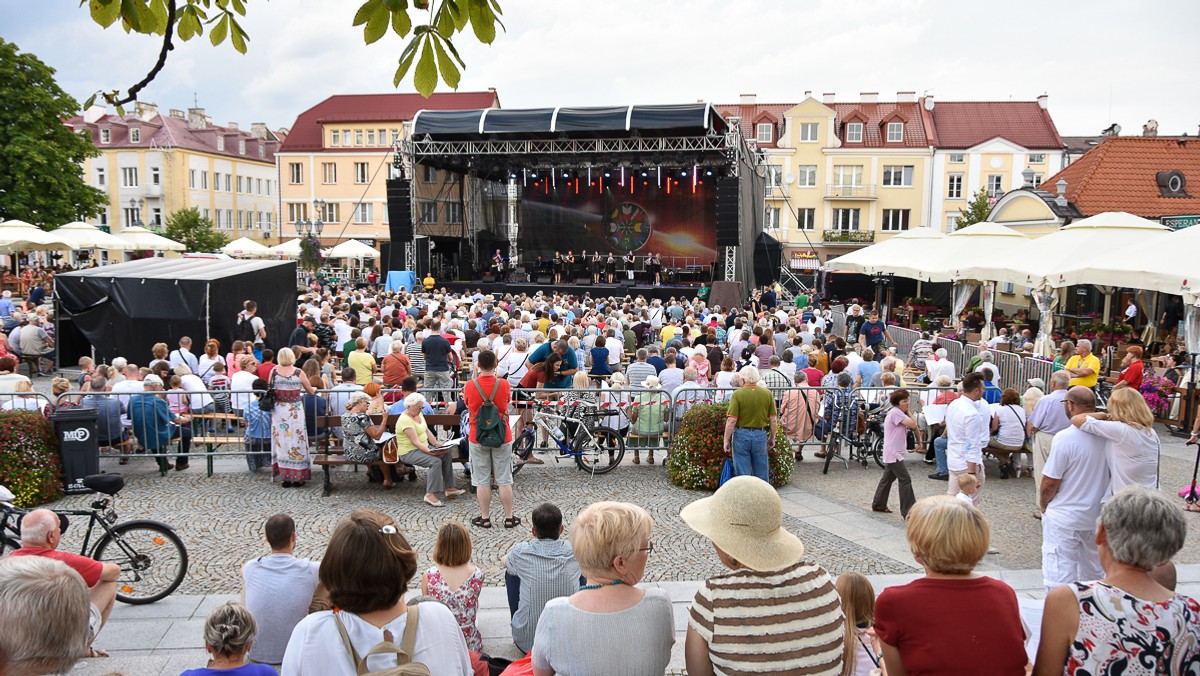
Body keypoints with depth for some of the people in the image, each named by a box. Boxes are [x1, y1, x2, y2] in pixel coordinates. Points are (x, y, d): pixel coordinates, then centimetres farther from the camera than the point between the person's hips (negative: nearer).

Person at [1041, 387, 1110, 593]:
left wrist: (1044, 504, 1)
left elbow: (1050, 482, -17)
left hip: (1064, 518, -6)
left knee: (1059, 576, 3)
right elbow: (1112, 476, 8)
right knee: (1094, 571, 22)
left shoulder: (1065, 438, -22)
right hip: (1097, 517, 6)